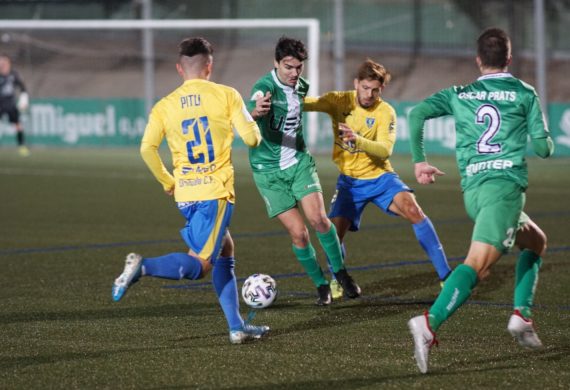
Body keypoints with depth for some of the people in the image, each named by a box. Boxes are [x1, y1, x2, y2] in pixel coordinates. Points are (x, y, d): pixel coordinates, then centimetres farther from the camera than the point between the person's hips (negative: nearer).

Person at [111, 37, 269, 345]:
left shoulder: (165, 105, 7)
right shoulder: (226, 95, -3)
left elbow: (147, 148, -4)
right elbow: (252, 138, -7)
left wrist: (167, 181, 11)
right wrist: (252, 121, 17)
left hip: (185, 195, 5)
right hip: (216, 192, -5)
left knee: (224, 251, 20)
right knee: (200, 266, -6)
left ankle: (237, 327, 17)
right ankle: (142, 267, -29)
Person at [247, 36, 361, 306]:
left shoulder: (301, 86, 0)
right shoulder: (265, 88, -20)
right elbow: (248, 115, -42)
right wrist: (256, 111, -65)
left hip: (299, 162, 4)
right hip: (269, 171, -4)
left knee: (318, 218, -15)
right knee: (298, 232, -8)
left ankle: (340, 271, 6)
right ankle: (321, 286, 10)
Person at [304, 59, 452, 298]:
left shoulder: (385, 112, -12)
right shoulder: (340, 101, -7)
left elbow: (385, 150, -24)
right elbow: (313, 103, -23)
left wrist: (358, 140, -41)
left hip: (379, 177, -2)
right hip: (349, 180, 2)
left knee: (412, 209, -24)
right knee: (334, 232, -11)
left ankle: (445, 275, -18)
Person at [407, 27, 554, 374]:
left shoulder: (460, 95, 16)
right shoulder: (524, 93, 7)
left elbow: (417, 113, 3)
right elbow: (544, 148, 5)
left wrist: (420, 161, 11)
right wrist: (545, 142, 29)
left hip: (472, 190, 6)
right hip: (505, 184, -6)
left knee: (536, 242, 26)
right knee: (477, 264, -18)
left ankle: (522, 316, 10)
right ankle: (430, 322, -38)